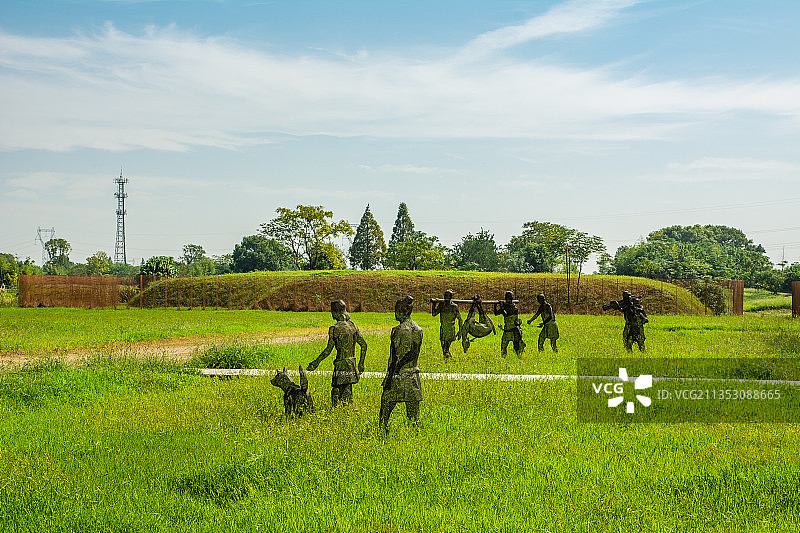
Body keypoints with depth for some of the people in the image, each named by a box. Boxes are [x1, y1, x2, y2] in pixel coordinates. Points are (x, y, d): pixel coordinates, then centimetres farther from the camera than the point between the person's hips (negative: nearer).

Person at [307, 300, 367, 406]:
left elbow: (328, 349, -15)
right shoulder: (352, 325, 9)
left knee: (345, 395, -3)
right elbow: (364, 345, 10)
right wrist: (361, 363, 18)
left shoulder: (335, 328, -12)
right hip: (352, 363, 7)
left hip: (342, 364, -7)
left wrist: (316, 363, -8)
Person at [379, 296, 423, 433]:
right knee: (413, 407, 7)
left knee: (387, 402, 6)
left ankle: (383, 429, 10)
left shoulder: (401, 330, -14)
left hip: (399, 373, -7)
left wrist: (391, 375, -15)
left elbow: (395, 355, -17)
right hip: (413, 373, 7)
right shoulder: (417, 329, 8)